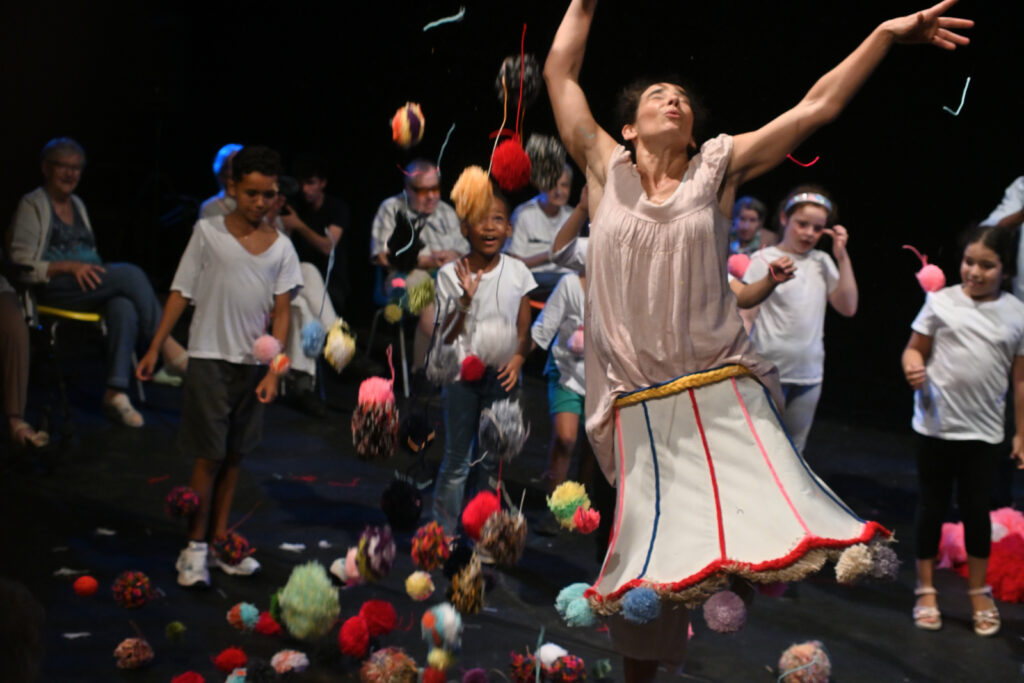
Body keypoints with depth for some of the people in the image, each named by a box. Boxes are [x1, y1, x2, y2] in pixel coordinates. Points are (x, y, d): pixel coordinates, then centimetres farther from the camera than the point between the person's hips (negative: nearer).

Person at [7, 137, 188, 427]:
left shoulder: (78, 205, 25)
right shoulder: (32, 205, 4)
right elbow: (22, 265, -5)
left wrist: (98, 272, 7)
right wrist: (69, 266, -18)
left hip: (88, 286, 6)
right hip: (52, 288, -6)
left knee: (124, 308, -32)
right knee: (131, 273, -29)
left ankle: (116, 393, -36)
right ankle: (166, 345, -22)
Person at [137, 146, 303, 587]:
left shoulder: (281, 247, 4)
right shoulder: (208, 232, -2)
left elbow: (281, 311, 3)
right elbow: (181, 293, 0)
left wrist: (273, 371, -6)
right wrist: (154, 349, -3)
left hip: (253, 363, 3)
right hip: (209, 357, -3)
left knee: (235, 456, 10)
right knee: (210, 455, -5)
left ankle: (220, 542, 20)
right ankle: (195, 548, 5)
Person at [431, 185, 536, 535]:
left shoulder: (517, 272, -2)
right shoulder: (451, 274, -7)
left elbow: (525, 329, 3)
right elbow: (446, 336, -8)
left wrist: (518, 358, -16)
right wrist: (466, 299, -22)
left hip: (502, 376, 2)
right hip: (462, 375, -2)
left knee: (495, 460, 7)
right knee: (456, 460, 4)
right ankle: (442, 532, 13)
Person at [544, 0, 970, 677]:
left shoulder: (717, 167, 9)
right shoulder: (607, 171, 9)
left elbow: (817, 107, 7)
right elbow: (560, 73, 12)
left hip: (727, 398, 0)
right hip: (642, 412, 0)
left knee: (784, 536, -16)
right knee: (649, 575, 3)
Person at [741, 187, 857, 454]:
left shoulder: (821, 262, 10)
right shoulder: (764, 261, -3)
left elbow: (848, 307, 3)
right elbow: (745, 316, -5)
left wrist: (842, 256, 0)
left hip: (809, 374, 5)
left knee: (794, 452, 11)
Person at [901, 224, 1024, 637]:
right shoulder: (942, 302, -6)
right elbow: (916, 348, 1)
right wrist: (914, 367, -22)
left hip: (983, 432, 1)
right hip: (936, 426, -1)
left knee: (976, 510, 9)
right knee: (932, 506, 10)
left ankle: (979, 594, 24)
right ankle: (926, 591, 22)